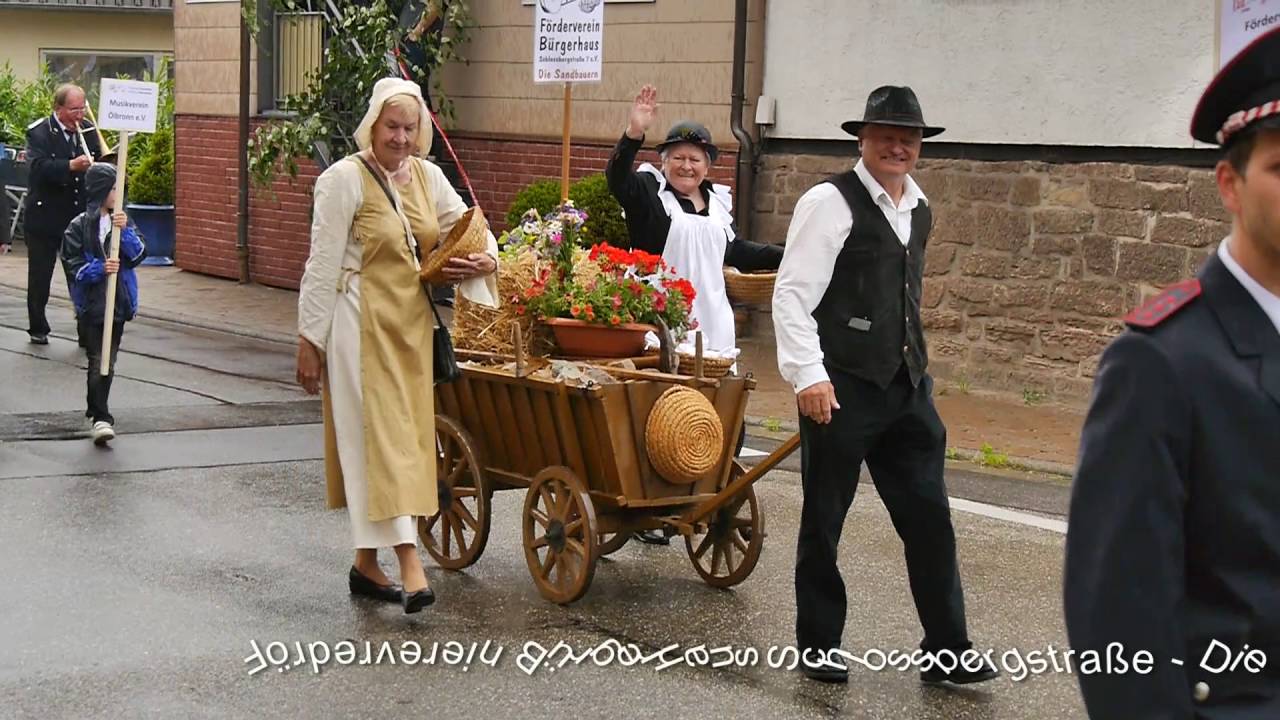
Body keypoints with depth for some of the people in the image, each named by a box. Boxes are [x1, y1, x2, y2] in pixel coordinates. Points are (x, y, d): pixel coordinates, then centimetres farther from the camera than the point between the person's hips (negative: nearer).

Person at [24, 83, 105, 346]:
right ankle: (37, 328, 25)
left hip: (79, 215, 3)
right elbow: (39, 166, -27)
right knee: (39, 277, 10)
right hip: (45, 218, -3)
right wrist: (71, 166, -39)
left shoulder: (88, 130, 4)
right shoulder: (39, 132, -11)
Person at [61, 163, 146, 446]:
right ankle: (101, 418, -9)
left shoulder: (121, 221, 8)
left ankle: (95, 409, 25)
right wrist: (100, 269, -23)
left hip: (119, 303, 4)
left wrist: (125, 230, -17)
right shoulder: (79, 227, -5)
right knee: (99, 363, -9)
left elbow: (138, 255, -3)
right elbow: (73, 265, -8)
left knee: (107, 361, 10)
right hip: (91, 304, -4)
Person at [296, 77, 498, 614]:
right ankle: (409, 562, -15)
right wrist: (309, 339, -11)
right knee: (376, 434, -9)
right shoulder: (345, 178, -9)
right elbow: (323, 264, -10)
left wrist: (485, 259, -4)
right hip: (362, 322, -7)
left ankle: (367, 560, 19)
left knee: (401, 432, 9)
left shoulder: (427, 176, 9)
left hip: (411, 323, 7)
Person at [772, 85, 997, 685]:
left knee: (929, 517, 5)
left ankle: (946, 652, 13)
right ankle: (818, 647, 21)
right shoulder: (830, 202, -11)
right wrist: (809, 375, -22)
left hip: (906, 387, 7)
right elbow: (791, 294, -15)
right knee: (823, 522, 7)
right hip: (841, 387, -7)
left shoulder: (918, 209, 13)